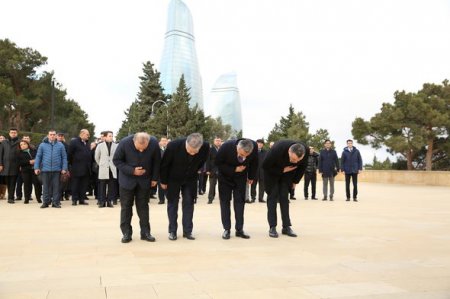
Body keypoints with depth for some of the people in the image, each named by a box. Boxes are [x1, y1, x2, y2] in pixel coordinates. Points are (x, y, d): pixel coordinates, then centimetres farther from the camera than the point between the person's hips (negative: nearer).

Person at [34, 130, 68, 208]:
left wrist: (64, 168, -1)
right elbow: (38, 157, 6)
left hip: (56, 170, 0)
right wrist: (36, 167, -2)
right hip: (45, 169, 0)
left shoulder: (60, 145, 6)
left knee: (56, 186, 3)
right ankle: (45, 202, 13)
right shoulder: (42, 145, 5)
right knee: (46, 186, 5)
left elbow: (64, 157, 6)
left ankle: (55, 202, 9)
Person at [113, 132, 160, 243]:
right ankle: (126, 233, 11)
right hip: (127, 179, -1)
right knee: (126, 206, 3)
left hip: (145, 179, 1)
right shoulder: (124, 143, -26)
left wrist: (154, 178, -4)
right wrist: (132, 171, -23)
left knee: (143, 206, 6)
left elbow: (156, 161, -5)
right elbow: (116, 160, -13)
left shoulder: (154, 143, -22)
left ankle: (145, 232, 12)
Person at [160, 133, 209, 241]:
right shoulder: (174, 145, -34)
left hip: (190, 179, 2)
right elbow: (164, 164, -17)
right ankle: (172, 231, 14)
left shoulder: (206, 147, -28)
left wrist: (193, 172, 7)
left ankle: (187, 231, 12)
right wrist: (163, 181, -7)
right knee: (172, 203, 5)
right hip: (173, 178, -2)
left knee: (189, 204, 3)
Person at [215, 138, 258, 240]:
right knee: (225, 201, -2)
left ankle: (239, 229, 4)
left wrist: (251, 177, 3)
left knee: (240, 201, -1)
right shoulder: (226, 147, -35)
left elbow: (254, 162, -6)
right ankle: (226, 229, 3)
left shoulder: (254, 147, -28)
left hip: (241, 177, 2)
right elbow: (218, 163, -20)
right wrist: (234, 170, -28)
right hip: (225, 176, -1)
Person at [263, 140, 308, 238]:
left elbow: (302, 167, -5)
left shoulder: (305, 152, -28)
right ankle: (272, 228, -3)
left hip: (287, 173, 3)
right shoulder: (277, 149, -40)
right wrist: (282, 170, -27)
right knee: (273, 197, -7)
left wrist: (295, 181, -2)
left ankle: (286, 227, 4)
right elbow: (265, 166, -26)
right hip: (272, 172, -3)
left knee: (284, 197, 0)